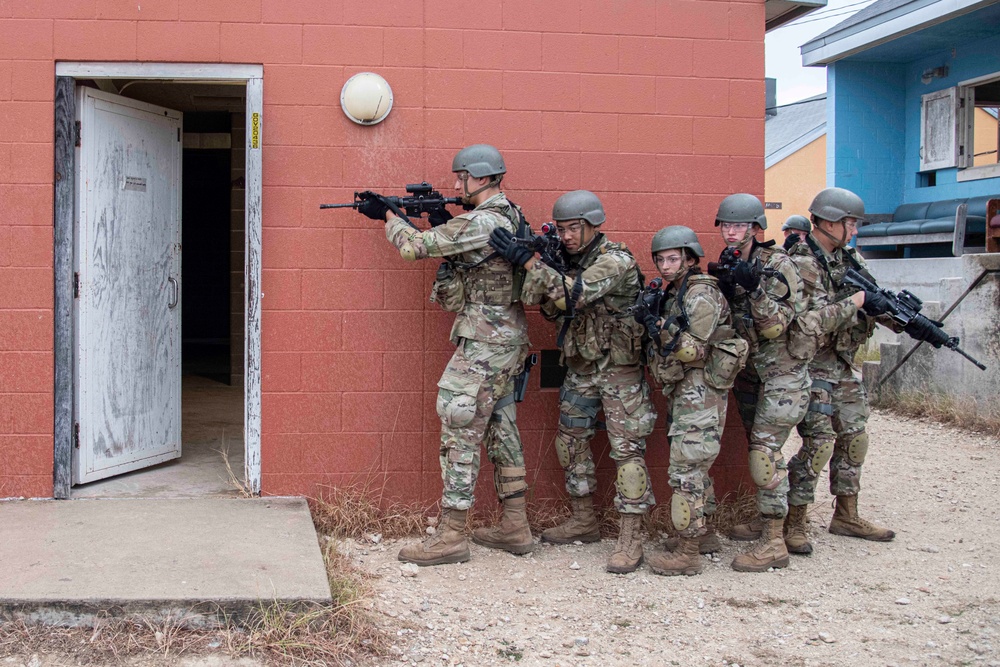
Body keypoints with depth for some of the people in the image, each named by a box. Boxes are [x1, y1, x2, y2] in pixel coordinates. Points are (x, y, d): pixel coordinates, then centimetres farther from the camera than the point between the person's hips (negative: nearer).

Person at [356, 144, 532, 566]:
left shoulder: (479, 222, -18)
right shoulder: (509, 216, 12)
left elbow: (414, 247, -15)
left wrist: (387, 215, 3)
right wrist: (444, 223, 7)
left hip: (483, 346, -10)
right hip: (508, 341, 10)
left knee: (460, 434, -5)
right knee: (501, 431, 14)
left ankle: (451, 537, 0)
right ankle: (514, 528, 21)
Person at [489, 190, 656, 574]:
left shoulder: (616, 261, -18)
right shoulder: (568, 261, 7)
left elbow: (573, 294, -32)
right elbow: (552, 309, 3)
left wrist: (528, 260, -31)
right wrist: (536, 263, -10)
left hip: (619, 369, -8)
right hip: (580, 367, 8)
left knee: (626, 449, -7)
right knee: (571, 442, 13)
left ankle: (630, 541, -5)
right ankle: (584, 522, 27)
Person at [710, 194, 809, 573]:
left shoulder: (777, 265, -14)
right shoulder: (728, 267, 7)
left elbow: (774, 327, -19)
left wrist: (755, 288, -32)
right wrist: (723, 288, -12)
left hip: (782, 374, -8)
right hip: (749, 371, 8)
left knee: (765, 453, -13)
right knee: (758, 450, 15)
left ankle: (774, 545, -10)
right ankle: (766, 522, 28)